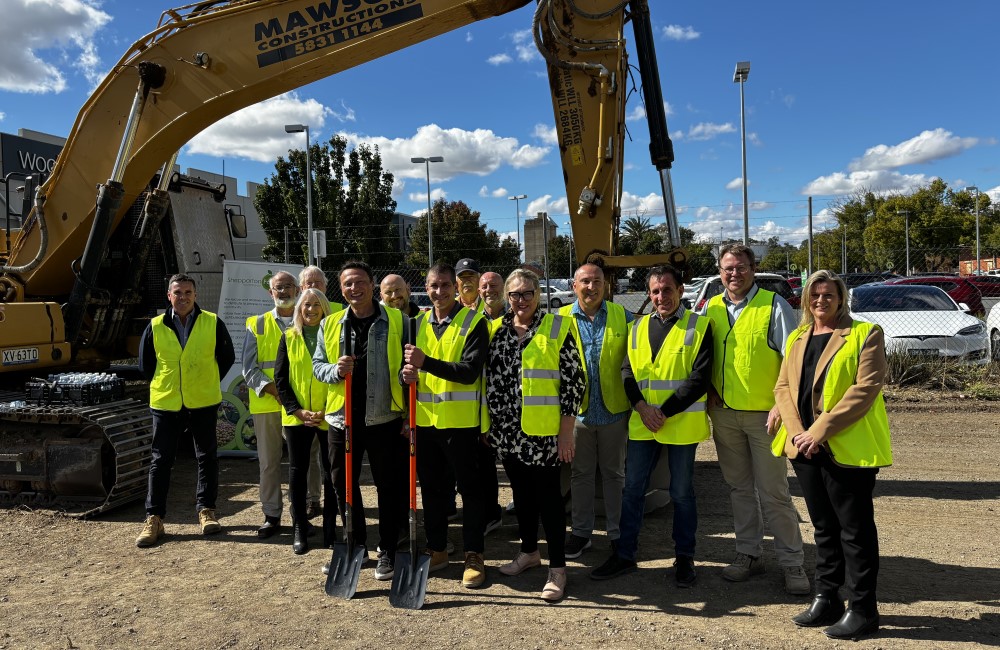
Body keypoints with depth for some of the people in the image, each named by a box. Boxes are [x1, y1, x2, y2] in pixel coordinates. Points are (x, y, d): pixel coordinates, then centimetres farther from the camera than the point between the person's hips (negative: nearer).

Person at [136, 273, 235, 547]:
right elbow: (145, 364, 11)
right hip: (165, 404, 1)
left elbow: (227, 358, 7)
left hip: (204, 403, -1)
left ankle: (206, 510, 22)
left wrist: (208, 382, 6)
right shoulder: (155, 327, 0)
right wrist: (163, 385, 8)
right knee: (161, 461, 5)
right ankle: (153, 518, 13)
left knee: (206, 457, 8)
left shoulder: (213, 323, -3)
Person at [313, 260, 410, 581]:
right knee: (343, 485, 13)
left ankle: (387, 552, 22)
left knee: (390, 487, 5)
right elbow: (317, 365, 9)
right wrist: (335, 370, -12)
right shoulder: (330, 324, 7)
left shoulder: (398, 321, -1)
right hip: (343, 419, 3)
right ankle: (355, 547, 32)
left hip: (384, 419, -3)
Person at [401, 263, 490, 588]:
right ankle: (436, 549, 30)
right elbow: (410, 366, 15)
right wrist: (408, 373, -10)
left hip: (460, 422, -5)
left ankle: (474, 555, 17)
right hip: (425, 420, 6)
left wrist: (426, 362, -27)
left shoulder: (473, 322, -7)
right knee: (431, 488, 15)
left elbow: (470, 371, -18)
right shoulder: (419, 323, 10)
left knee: (470, 488, 4)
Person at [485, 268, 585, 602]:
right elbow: (489, 376, 15)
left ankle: (557, 568, 13)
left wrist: (566, 430, -11)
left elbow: (574, 380, -8)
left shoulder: (558, 327, -6)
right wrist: (487, 421, 12)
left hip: (542, 430, -5)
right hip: (506, 430, 5)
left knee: (548, 495, 1)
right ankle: (529, 552, 34)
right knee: (521, 491, 17)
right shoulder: (496, 329, 8)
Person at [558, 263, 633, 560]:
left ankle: (617, 532, 26)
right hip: (577, 410, 0)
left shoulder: (622, 316, 1)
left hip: (614, 409, 0)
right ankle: (581, 531, 25)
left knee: (614, 473, 12)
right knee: (580, 474, 11)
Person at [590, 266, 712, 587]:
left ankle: (684, 557, 25)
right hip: (642, 423, 4)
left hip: (682, 424, -4)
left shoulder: (699, 326, -4)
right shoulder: (637, 328, 10)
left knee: (682, 492, 9)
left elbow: (700, 377, -11)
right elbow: (627, 371, 7)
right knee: (632, 488, 8)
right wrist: (642, 407, -10)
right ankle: (624, 555, 21)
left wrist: (665, 412, -15)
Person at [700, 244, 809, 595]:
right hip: (724, 412, 5)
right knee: (739, 488, 14)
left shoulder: (774, 305, -5)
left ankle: (791, 562, 14)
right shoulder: (711, 308, 8)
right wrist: (710, 391, 2)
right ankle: (749, 553, 26)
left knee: (774, 492, 0)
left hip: (764, 413, -4)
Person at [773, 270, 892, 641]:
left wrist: (820, 430, -19)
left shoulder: (865, 334, -4)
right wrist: (797, 430, -8)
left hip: (847, 449, -6)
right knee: (824, 527, 15)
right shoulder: (797, 338, 15)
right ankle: (827, 601, 27)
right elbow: (783, 386, 9)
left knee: (855, 530, 3)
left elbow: (865, 388, -14)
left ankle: (861, 610, 15)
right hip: (806, 448, 6)